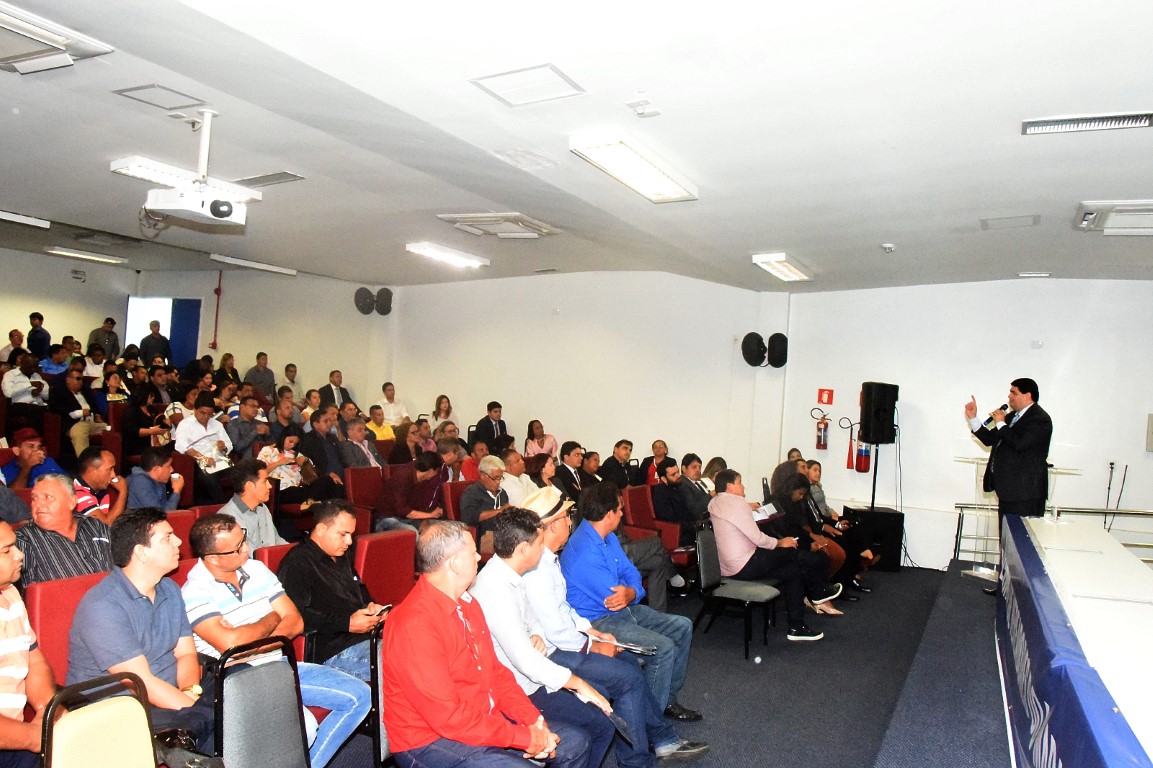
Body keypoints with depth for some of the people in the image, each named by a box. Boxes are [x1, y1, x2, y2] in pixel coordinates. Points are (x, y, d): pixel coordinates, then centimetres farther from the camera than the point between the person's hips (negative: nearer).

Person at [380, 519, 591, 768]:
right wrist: (525, 738, -20)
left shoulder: (467, 603, 7)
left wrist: (533, 720, -3)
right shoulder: (414, 625, -24)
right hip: (429, 743, -9)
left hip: (486, 718, 9)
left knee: (575, 743, 6)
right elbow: (448, 717, -25)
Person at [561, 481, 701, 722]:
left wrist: (632, 592, -18)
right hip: (596, 621, -10)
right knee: (663, 648, -23)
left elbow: (630, 572, 6)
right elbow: (612, 598, -24)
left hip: (622, 611, 10)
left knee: (682, 627, 8)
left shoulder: (608, 538, 6)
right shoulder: (585, 552, -27)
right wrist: (629, 593, -2)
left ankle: (667, 699, 18)